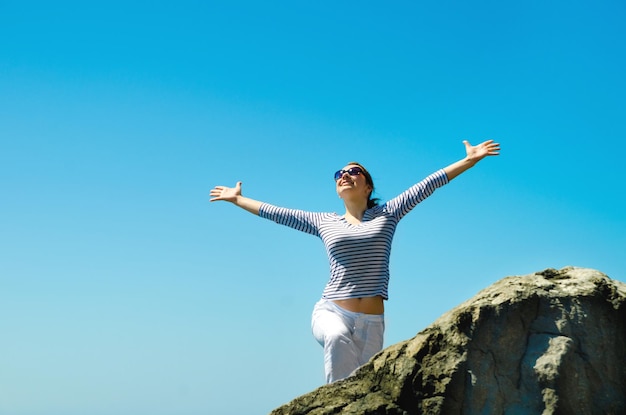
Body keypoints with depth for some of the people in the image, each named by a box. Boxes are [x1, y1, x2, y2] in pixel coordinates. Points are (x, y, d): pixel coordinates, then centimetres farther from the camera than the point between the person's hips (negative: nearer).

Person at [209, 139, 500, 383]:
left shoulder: (386, 214, 9)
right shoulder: (324, 222, 13)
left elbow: (427, 185, 6)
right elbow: (276, 213, 22)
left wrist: (470, 160, 5)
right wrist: (237, 199, 29)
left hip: (372, 321, 1)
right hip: (331, 312, 0)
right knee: (337, 337, -37)